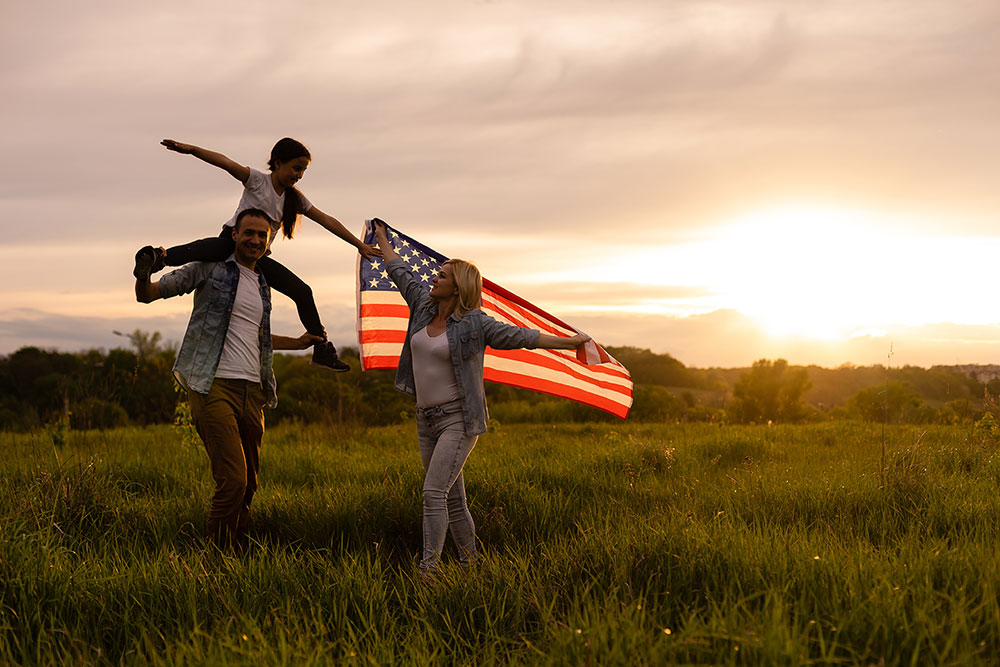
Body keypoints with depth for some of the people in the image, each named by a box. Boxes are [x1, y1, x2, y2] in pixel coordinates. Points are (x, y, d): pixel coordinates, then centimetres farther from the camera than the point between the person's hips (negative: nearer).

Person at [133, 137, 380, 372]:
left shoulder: (294, 198, 14)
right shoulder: (257, 180, -1)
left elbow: (327, 220, 17)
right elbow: (227, 164, -17)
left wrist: (359, 244, 17)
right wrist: (191, 149, -30)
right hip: (232, 241, -6)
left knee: (302, 292, -3)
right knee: (216, 247, -42)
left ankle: (323, 349, 8)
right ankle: (158, 257, -64)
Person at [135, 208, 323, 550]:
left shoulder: (262, 285, 22)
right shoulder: (210, 269, 3)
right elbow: (147, 295, 1)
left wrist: (297, 343, 44)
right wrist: (144, 274, -21)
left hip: (252, 391, 7)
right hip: (214, 386, -7)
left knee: (248, 485, 6)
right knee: (232, 480, -16)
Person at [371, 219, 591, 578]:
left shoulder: (474, 324, -10)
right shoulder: (423, 304, 6)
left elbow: (521, 336, -6)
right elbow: (400, 272, 21)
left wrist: (571, 343, -4)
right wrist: (382, 239, 33)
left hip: (459, 418, -6)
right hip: (427, 418, 6)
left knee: (434, 491, -18)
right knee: (453, 500, 11)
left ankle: (428, 569, -19)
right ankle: (469, 561, 20)